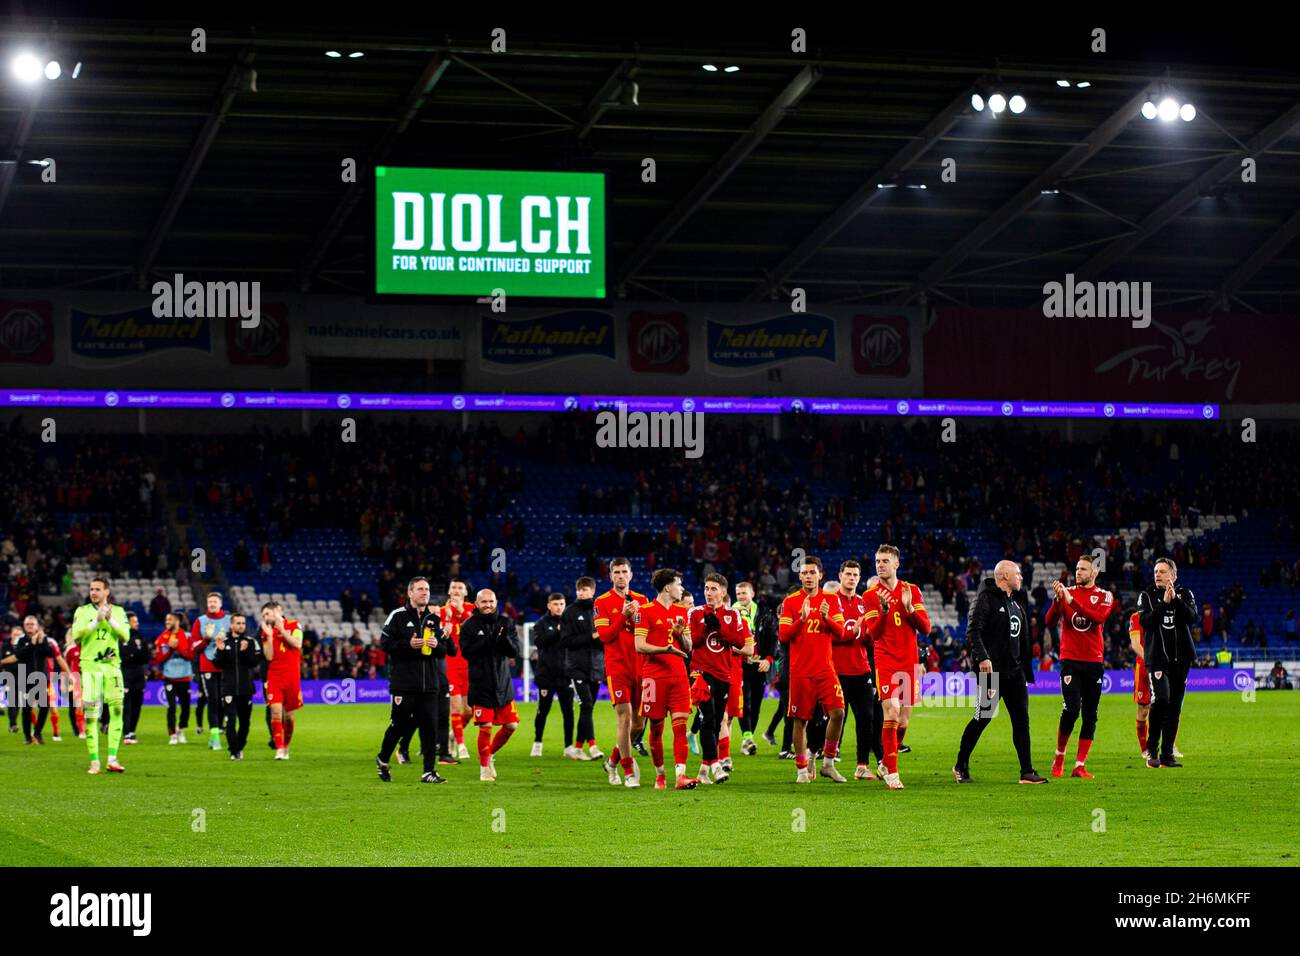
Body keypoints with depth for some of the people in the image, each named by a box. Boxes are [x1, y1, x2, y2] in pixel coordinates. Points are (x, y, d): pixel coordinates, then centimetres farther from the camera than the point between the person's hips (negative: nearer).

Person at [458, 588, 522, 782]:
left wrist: (504, 639, -20)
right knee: (485, 727, -6)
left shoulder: (506, 623, 6)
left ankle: (490, 754, 27)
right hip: (480, 685, -4)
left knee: (511, 725, 4)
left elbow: (515, 651, 0)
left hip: (503, 684, 4)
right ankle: (484, 766, 10)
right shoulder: (469, 626, -2)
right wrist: (489, 640, -24)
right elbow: (466, 651, -13)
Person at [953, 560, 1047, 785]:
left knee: (1021, 719, 2)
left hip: (1015, 671, 8)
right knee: (982, 718, -4)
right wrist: (982, 657, -31)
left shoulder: (1016, 604, 19)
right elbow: (973, 631, -18)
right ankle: (961, 766, 11)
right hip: (992, 670, -8)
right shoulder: (986, 599, -7)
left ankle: (1027, 771, 2)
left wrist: (1027, 672, 20)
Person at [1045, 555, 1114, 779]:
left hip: (1094, 662, 1)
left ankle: (1080, 766, 6)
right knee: (1071, 709, -14)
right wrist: (1057, 599, -20)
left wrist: (1071, 601, -21)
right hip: (1070, 661, -1)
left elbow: (1098, 617, -16)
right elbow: (1050, 621, -4)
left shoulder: (1104, 596, 4)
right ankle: (1059, 757, 6)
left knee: (1090, 715, 1)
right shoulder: (1066, 592, 6)